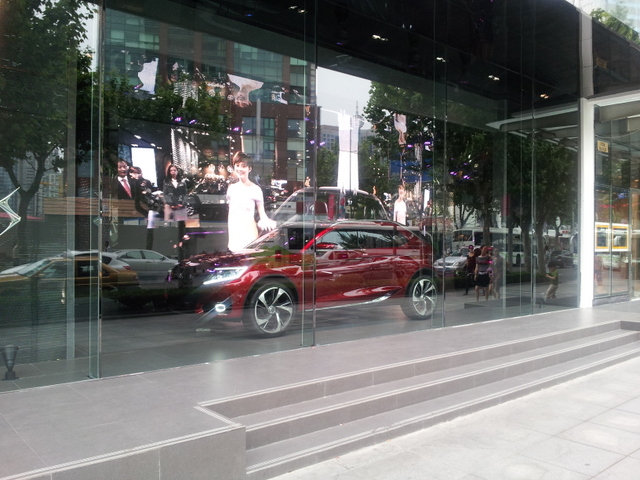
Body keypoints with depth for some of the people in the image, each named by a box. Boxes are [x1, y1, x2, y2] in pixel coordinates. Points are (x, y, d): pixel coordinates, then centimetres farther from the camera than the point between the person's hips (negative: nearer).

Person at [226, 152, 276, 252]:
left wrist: (265, 221, -25)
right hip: (234, 231, 5)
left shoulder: (255, 189, -5)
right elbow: (230, 211, 15)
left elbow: (261, 212, -4)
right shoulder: (231, 188, 9)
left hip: (249, 232, -5)